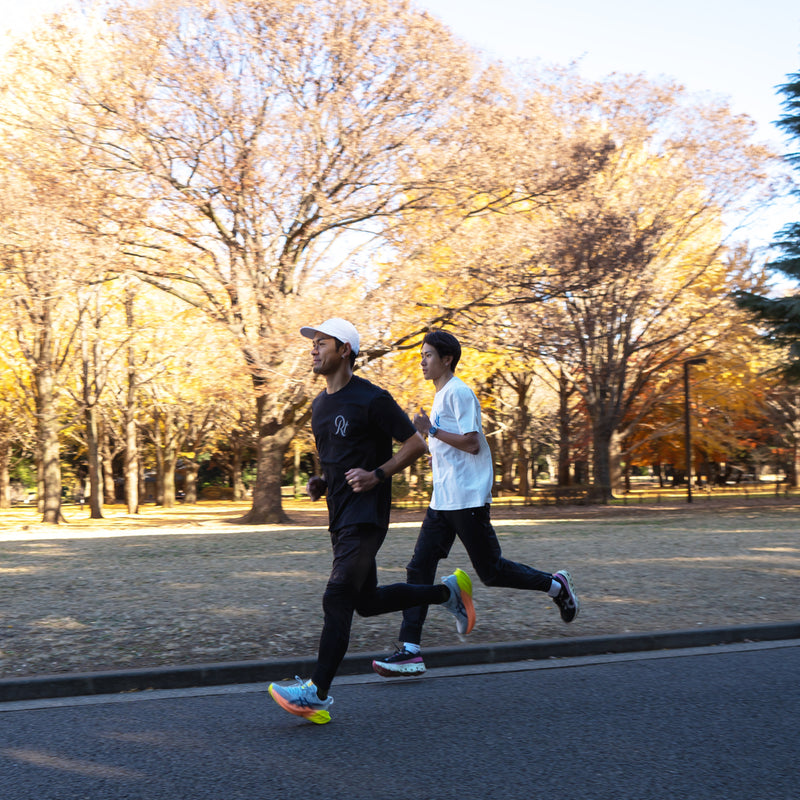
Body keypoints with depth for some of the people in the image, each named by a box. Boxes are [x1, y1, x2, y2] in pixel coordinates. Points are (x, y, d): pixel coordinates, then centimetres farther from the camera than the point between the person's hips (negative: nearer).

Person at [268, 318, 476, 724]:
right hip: (340, 514, 9)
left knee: (337, 599, -12)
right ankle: (447, 591, 31)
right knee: (367, 602, 15)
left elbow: (416, 444, -9)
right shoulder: (320, 404, 14)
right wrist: (321, 481, 9)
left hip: (366, 515, -9)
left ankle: (317, 693, -8)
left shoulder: (371, 399, -12)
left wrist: (377, 475, -19)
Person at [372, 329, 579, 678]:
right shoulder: (441, 396, 18)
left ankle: (556, 585, 24)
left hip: (468, 500, -9)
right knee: (419, 568, -1)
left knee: (490, 570, 2)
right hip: (443, 501, 9)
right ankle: (410, 651, -3)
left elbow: (472, 443, -19)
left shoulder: (459, 392, -12)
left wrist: (431, 430, -17)